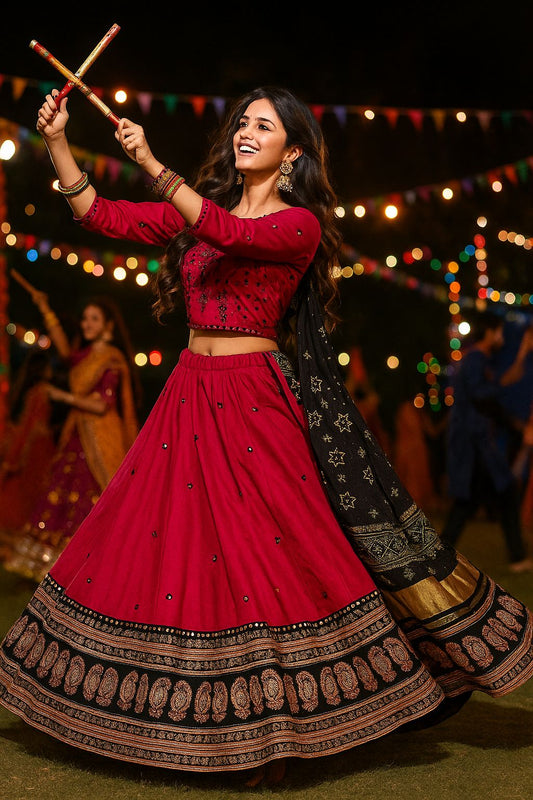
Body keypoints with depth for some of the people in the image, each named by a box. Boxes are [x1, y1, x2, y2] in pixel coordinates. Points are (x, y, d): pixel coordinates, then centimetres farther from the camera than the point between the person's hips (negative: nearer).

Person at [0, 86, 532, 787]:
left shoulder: (299, 223, -5)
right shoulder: (197, 206, 13)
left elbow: (227, 232, -25)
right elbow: (101, 215, 10)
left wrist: (150, 163, -30)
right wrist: (57, 142, 0)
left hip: (253, 402, -6)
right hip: (190, 394, 6)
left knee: (263, 554, -4)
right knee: (169, 546, 8)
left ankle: (280, 729, 11)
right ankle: (191, 724, 23)